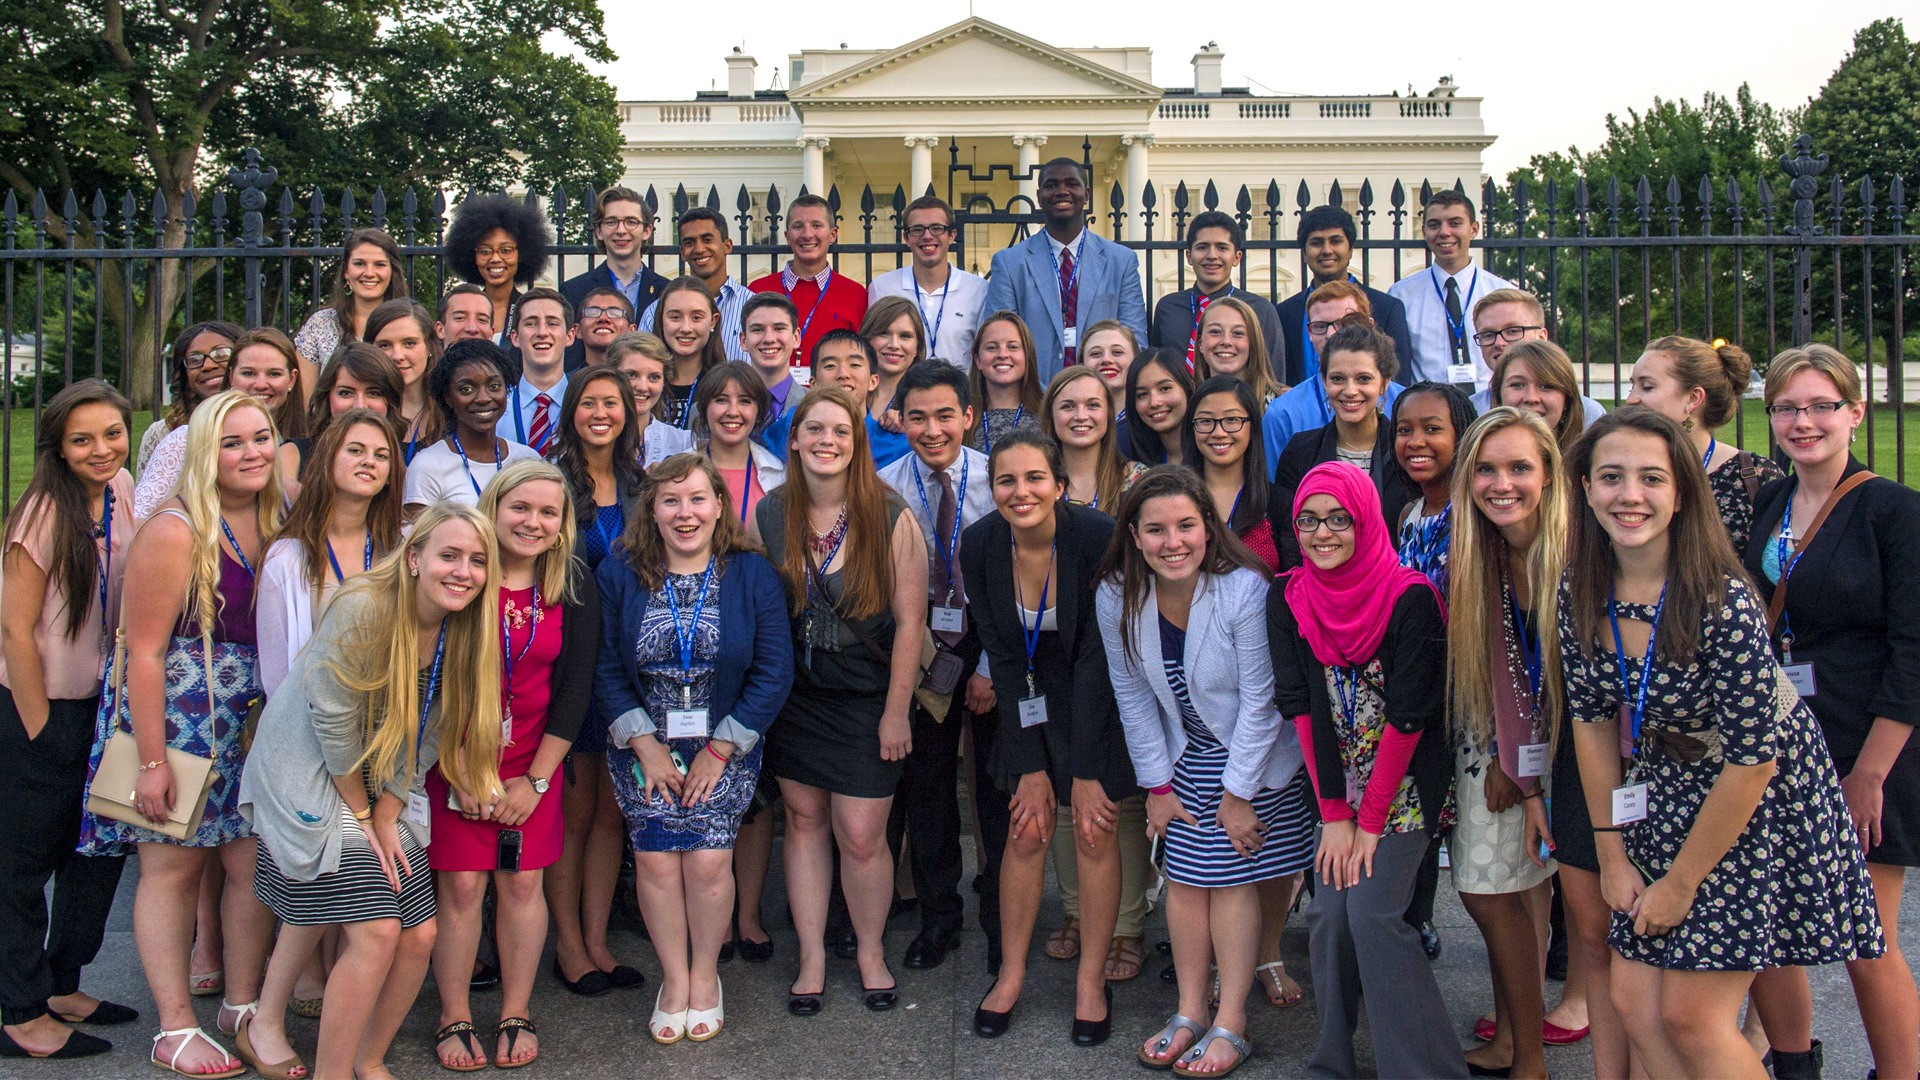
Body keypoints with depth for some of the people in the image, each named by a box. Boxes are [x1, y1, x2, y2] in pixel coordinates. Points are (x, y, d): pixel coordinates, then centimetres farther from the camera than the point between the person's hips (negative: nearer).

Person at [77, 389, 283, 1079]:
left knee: (255, 865, 7)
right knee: (173, 865, 3)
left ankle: (243, 1005, 23)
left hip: (252, 725, 6)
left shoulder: (274, 524, 5)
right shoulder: (176, 532, -15)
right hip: (177, 721, -6)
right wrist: (153, 760, -17)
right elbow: (143, 650, -16)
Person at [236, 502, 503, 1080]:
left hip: (385, 793, 6)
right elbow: (333, 720, -19)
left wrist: (387, 816, -5)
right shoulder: (363, 609, -24)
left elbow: (426, 734, 0)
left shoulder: (464, 630, -5)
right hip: (312, 779, -6)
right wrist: (361, 814, -10)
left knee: (418, 935, 2)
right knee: (376, 931, -16)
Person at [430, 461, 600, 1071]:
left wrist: (536, 779, -6)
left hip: (534, 762, 2)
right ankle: (453, 1017, 14)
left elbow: (574, 688, -1)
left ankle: (516, 1015, 17)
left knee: (522, 882, 3)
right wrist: (460, 772, -12)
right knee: (460, 884, -2)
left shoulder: (575, 590, -2)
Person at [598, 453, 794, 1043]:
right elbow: (607, 670, -1)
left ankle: (705, 974, 13)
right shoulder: (619, 576, -1)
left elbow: (773, 672, -6)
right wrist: (647, 745, -9)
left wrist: (718, 751, -9)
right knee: (657, 859, -9)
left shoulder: (753, 574, -5)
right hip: (644, 744, 1)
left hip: (726, 745, -1)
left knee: (708, 859, -11)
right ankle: (674, 977, 13)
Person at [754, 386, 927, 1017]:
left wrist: (896, 711, -9)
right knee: (804, 820, 10)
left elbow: (909, 621, -10)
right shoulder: (768, 515, -2)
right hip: (793, 696, 3)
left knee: (860, 835, -2)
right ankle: (812, 956, 25)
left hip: (867, 699, -3)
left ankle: (871, 952, 22)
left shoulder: (892, 520, -12)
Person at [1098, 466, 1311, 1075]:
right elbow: (1133, 696, -3)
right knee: (1184, 876, 5)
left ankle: (1230, 1024, 8)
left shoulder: (1245, 590, -27)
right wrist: (1158, 784, -1)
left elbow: (1259, 701, -20)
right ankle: (1190, 1013, 18)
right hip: (1186, 753, 4)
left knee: (1232, 876, -3)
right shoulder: (1116, 596, -14)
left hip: (1257, 753, -4)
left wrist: (1238, 793, -15)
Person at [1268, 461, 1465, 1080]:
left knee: (1372, 912, -14)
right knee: (1328, 915, -4)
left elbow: (1408, 717, -16)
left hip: (1405, 781, -4)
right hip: (1335, 782, 4)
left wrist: (1369, 821, -14)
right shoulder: (1288, 600, -2)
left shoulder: (1410, 598, -15)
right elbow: (1301, 707, -4)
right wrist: (1333, 814, -8)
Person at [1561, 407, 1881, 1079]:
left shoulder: (1722, 602, -27)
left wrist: (1680, 884, -14)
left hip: (1765, 799, -5)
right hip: (1669, 791, 6)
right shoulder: (1582, 593, -10)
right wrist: (1613, 853, 1)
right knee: (1635, 1003, 5)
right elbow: (1591, 718, 1)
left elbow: (1754, 758, -23)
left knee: (1689, 1015, -4)